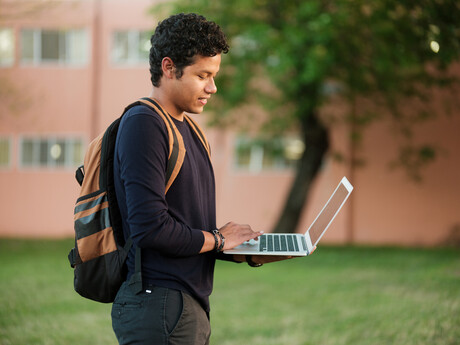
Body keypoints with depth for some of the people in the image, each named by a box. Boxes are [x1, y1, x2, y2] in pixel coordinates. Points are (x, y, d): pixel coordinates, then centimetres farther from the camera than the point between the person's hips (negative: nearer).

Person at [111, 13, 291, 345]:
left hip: (191, 305, 9)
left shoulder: (186, 128, 18)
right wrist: (216, 240, -9)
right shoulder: (142, 125, -12)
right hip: (158, 305, -9)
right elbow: (149, 227, -22)